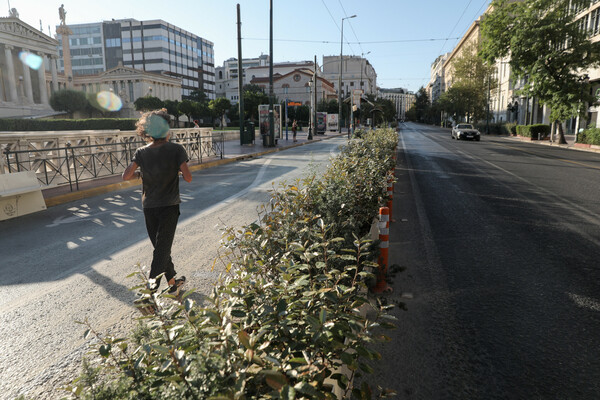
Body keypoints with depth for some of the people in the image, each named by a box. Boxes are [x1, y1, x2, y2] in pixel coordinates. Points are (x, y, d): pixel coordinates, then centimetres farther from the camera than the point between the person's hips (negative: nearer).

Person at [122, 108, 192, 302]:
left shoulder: (141, 152, -1)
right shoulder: (176, 150, -9)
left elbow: (126, 176, -7)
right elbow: (188, 178, -12)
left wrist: (141, 173, 12)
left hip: (149, 207, 3)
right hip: (169, 206, -3)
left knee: (161, 247, 15)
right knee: (163, 248, 0)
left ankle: (173, 282, 26)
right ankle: (151, 287, -8)